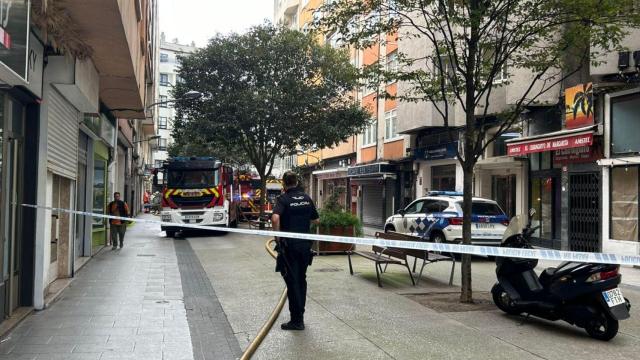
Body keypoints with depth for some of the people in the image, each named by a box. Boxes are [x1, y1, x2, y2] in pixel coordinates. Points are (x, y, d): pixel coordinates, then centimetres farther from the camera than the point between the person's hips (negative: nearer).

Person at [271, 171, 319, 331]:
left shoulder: (283, 199, -11)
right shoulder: (307, 198, 6)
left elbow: (275, 217, -29)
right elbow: (315, 220, 12)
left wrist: (277, 234, -15)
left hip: (289, 245, -5)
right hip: (305, 244, 5)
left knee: (292, 281, 0)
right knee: (301, 280, 17)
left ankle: (296, 320, 2)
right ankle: (300, 314, 26)